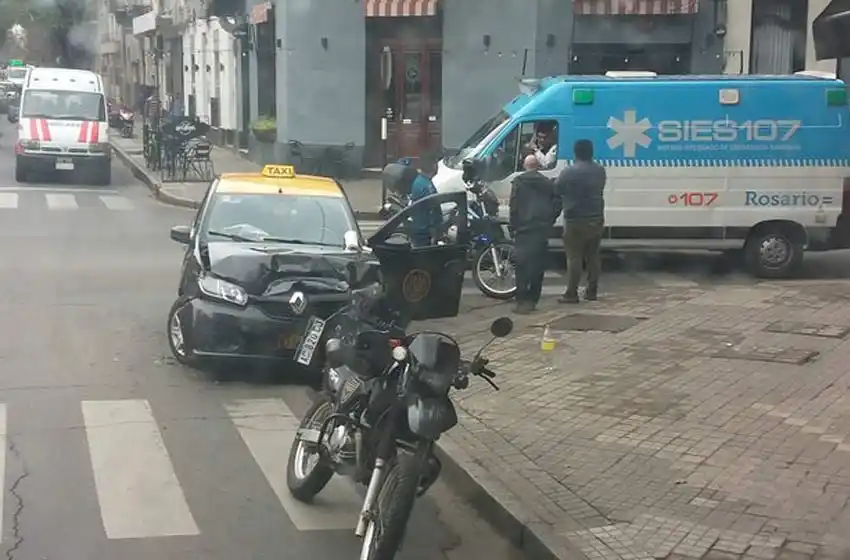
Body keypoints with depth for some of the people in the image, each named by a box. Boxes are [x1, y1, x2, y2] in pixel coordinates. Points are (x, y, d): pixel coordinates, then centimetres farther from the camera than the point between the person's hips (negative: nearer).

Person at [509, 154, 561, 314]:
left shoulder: (519, 181, -1)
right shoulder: (548, 182, 12)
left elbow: (514, 205, -8)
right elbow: (557, 204, 8)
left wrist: (513, 227, -1)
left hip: (524, 229, -4)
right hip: (543, 229, 4)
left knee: (522, 264, -6)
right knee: (538, 265, 10)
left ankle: (522, 301, -14)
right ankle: (533, 300, 11)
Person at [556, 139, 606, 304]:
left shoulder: (569, 172, -12)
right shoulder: (600, 170, 8)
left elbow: (556, 191, -4)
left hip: (576, 221, -6)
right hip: (596, 219, 6)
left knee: (574, 257, -5)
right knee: (593, 256, 12)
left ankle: (571, 294, -6)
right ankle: (592, 292, 15)